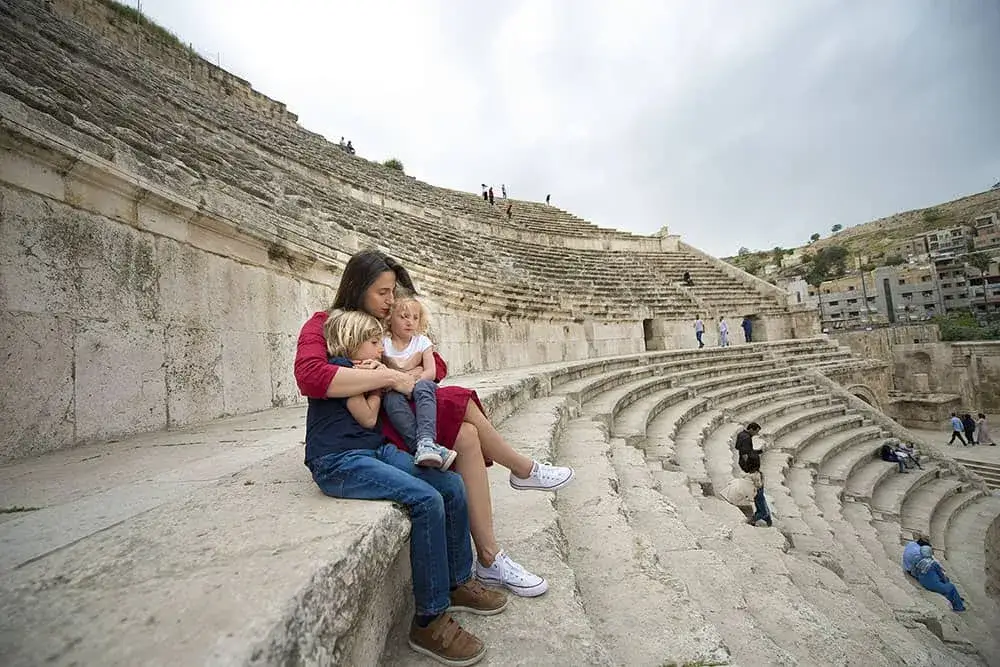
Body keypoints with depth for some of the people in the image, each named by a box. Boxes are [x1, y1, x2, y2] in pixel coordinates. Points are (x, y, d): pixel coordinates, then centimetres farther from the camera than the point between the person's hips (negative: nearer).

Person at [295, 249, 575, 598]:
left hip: (395, 418, 7)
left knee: (466, 434, -21)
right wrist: (389, 377, -29)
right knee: (457, 403, -23)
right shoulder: (323, 325, -7)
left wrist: (407, 376, -17)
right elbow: (310, 377, -29)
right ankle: (523, 470, -4)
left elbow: (437, 365, 6)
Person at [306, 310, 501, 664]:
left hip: (376, 451, 9)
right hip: (338, 462, -9)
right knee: (427, 501, -27)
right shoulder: (338, 366, -5)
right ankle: (429, 621, -15)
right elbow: (367, 417, -7)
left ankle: (458, 582, 11)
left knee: (452, 485, -5)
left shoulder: (361, 369, 23)